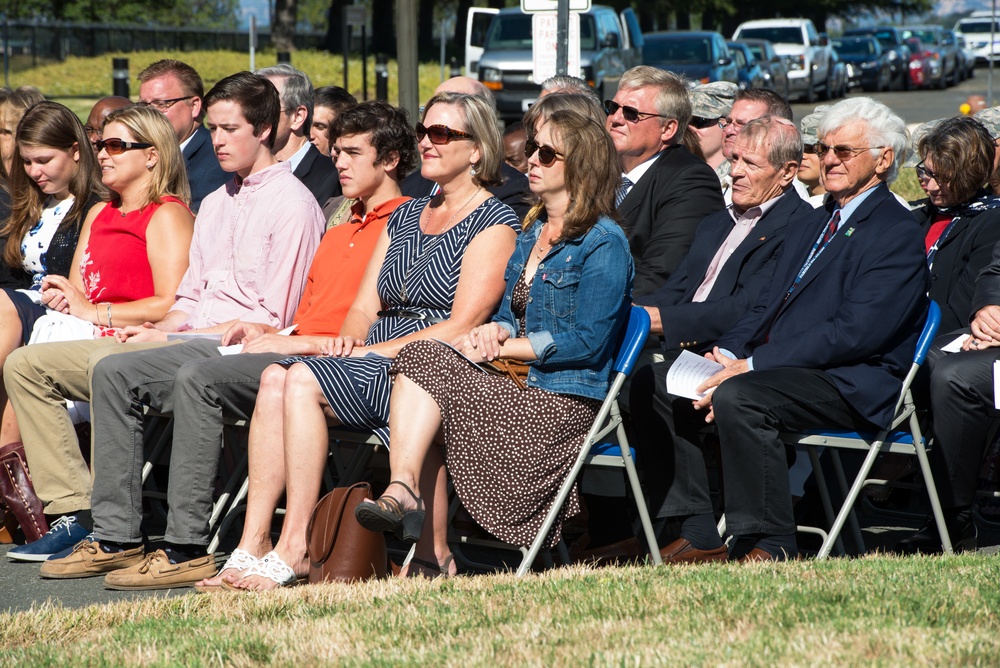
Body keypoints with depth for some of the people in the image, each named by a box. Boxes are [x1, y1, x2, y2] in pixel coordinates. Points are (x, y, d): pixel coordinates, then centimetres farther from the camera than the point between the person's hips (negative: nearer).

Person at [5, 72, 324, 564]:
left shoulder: (291, 203, -5)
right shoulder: (215, 204, 23)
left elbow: (273, 318, -12)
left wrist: (171, 339, -14)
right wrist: (161, 328, 0)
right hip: (180, 343, 9)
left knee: (109, 364, -35)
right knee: (25, 365, 1)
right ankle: (75, 510, -9)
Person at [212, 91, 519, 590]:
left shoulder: (493, 223, -1)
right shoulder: (405, 217, 23)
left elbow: (461, 325, -11)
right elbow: (364, 307, 19)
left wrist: (374, 350, -14)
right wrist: (349, 340, -4)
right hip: (377, 361, 7)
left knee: (303, 380, -28)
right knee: (275, 379, -22)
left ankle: (294, 550, -25)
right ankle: (253, 545, -28)